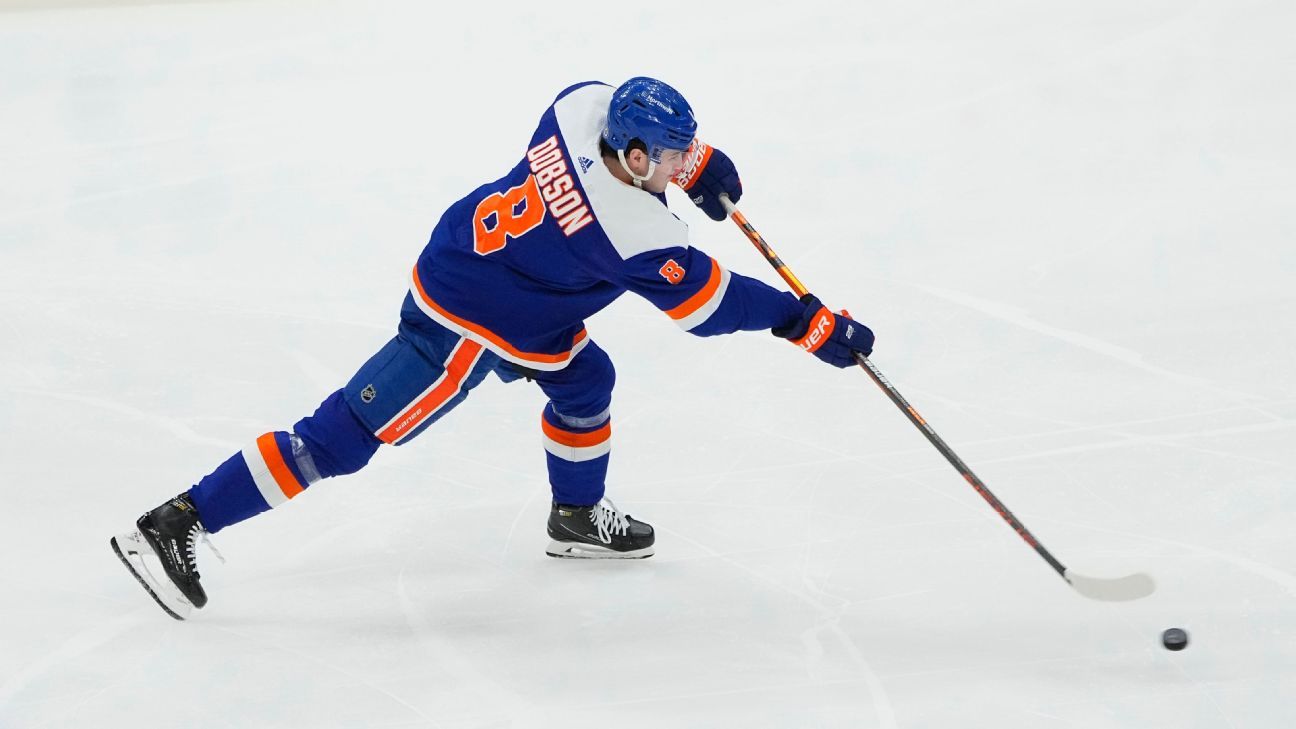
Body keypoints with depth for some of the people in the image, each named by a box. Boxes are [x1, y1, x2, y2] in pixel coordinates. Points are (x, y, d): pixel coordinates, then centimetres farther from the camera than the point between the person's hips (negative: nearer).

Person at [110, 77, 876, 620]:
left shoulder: (590, 104, -12)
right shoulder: (635, 234, -28)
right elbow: (710, 303, -16)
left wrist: (698, 162, 12)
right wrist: (810, 324, -8)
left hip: (457, 257, 9)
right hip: (464, 328, -9)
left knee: (584, 378, 23)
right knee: (344, 437, -5)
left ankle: (578, 516, 44)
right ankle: (175, 524, -4)